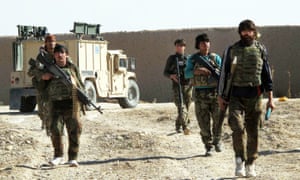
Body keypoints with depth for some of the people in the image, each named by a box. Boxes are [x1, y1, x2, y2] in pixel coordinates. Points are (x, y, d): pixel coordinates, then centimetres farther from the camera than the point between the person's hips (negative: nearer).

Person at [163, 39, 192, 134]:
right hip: (177, 86, -3)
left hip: (188, 86, 3)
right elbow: (165, 72, 8)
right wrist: (171, 76, -12)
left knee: (186, 108, 5)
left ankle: (178, 126, 24)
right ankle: (185, 127, -27)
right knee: (181, 106, -17)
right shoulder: (171, 58, 7)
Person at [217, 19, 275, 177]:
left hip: (254, 97, 1)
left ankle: (250, 164, 16)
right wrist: (220, 96, 5)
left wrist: (270, 97, 4)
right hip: (236, 96, -1)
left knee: (253, 132, 5)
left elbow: (267, 74, 9)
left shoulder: (260, 50, 6)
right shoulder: (231, 50, 3)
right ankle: (239, 160, -3)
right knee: (237, 127, -18)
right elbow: (224, 73, 7)